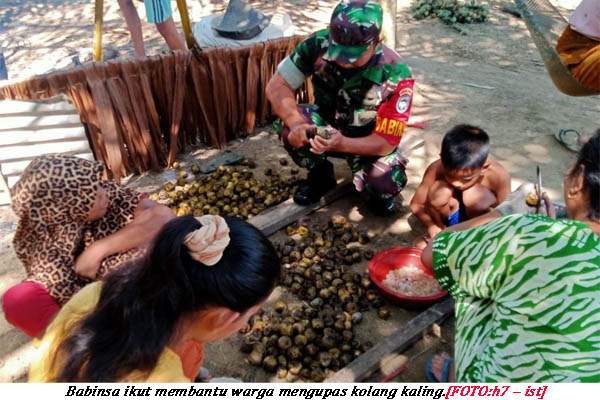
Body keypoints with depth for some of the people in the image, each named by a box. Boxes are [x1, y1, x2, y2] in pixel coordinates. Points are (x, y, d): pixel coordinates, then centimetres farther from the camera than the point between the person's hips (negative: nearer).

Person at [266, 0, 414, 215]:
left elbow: (387, 142, -26)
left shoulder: (395, 75, -29)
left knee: (387, 183, -30)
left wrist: (341, 144, -44)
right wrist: (296, 123, -40)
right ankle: (321, 176, 1)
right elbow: (276, 86, -20)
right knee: (287, 126, -29)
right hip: (327, 123, 2)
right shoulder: (319, 44, -24)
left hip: (369, 140, -2)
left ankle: (379, 191, 11)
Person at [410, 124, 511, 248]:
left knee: (473, 195, -35)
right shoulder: (436, 169, -26)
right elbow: (416, 204, -16)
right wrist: (431, 225, -32)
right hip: (450, 216, 2)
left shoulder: (498, 176, -29)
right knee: (438, 191, -31)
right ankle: (439, 234, -2)